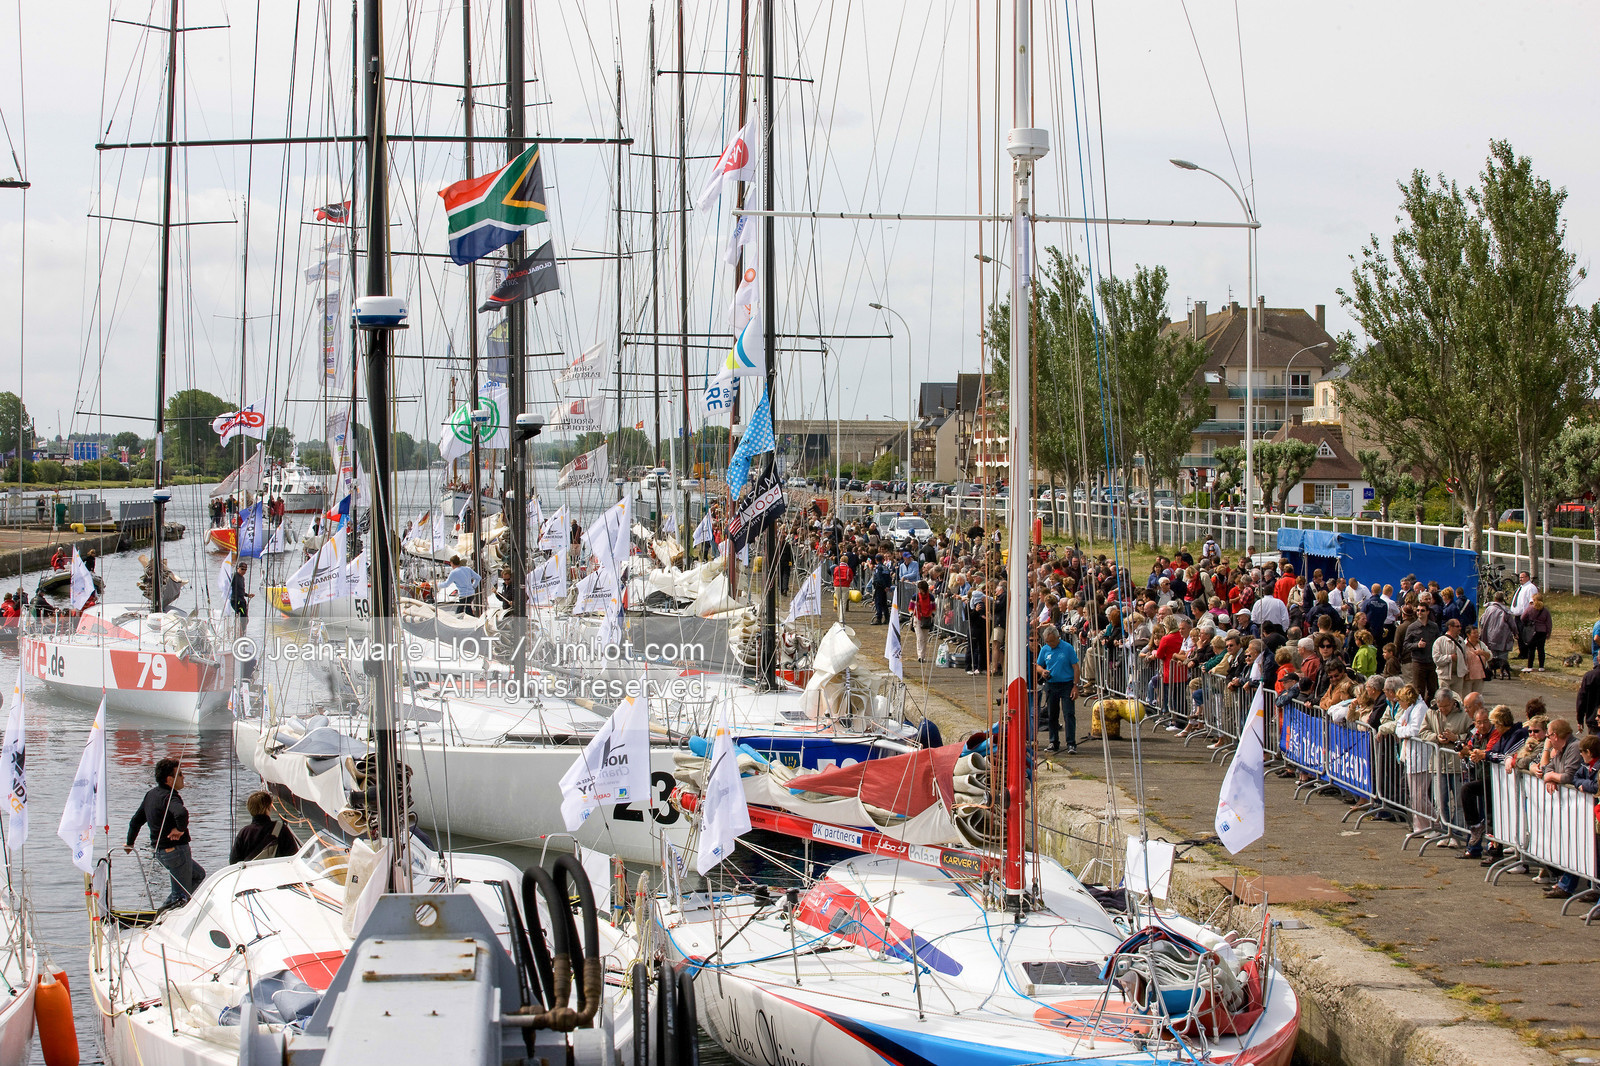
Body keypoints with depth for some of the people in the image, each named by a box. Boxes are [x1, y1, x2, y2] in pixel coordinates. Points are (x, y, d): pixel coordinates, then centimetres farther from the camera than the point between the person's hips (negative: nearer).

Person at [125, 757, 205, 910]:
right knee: (182, 894, 5)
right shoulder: (169, 797, -20)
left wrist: (130, 843, 35)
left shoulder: (150, 794, 10)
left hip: (160, 851, 9)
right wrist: (181, 829, -24)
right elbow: (181, 813, -44)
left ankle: (168, 906, 19)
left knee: (198, 875, 25)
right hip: (176, 850, -9)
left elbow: (135, 821, 21)